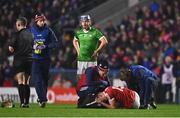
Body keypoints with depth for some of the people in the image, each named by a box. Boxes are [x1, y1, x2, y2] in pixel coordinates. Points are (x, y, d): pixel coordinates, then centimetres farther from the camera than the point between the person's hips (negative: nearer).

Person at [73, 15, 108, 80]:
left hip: (91, 60, -5)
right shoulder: (79, 32, 8)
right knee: (79, 78, 4)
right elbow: (75, 41, 29)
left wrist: (96, 52, -8)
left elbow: (104, 41, -10)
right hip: (81, 60, 5)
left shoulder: (95, 32, -7)